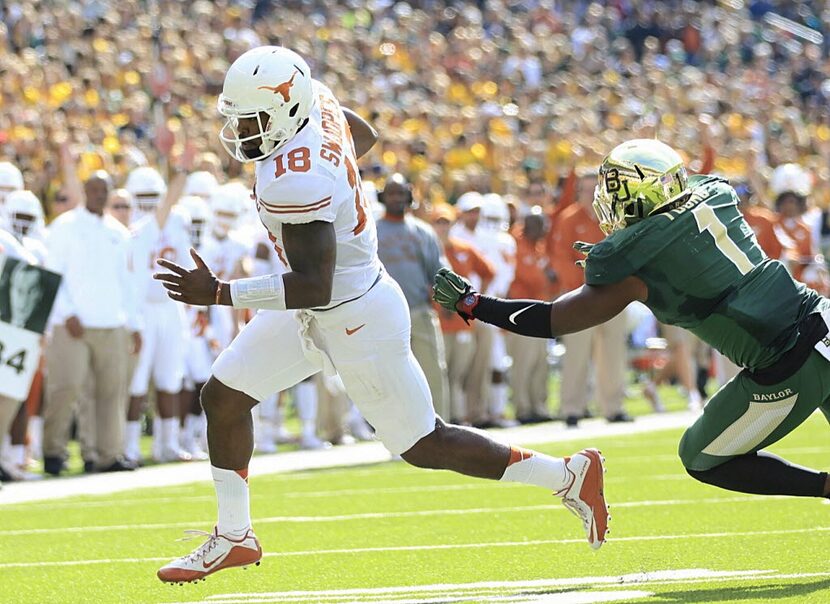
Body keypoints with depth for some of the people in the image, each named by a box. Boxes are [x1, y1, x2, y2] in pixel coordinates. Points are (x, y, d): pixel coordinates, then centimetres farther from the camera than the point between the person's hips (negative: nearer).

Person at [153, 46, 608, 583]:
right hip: (317, 313, 10)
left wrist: (217, 294, -34)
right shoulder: (316, 101, -8)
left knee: (423, 447, 7)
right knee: (224, 395, 8)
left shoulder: (296, 181, -34)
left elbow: (315, 288, -34)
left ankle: (570, 477, 19)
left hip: (357, 321, -9)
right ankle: (234, 538, 22)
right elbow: (364, 135, 15)